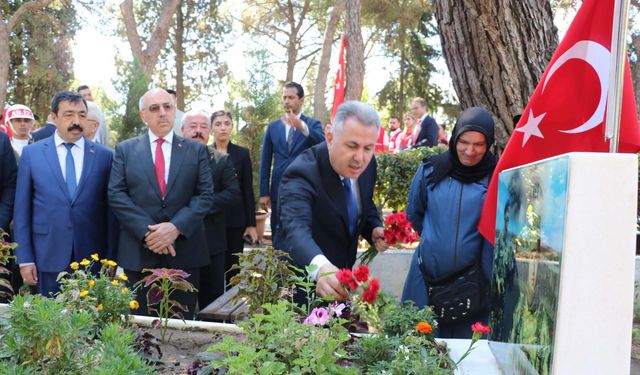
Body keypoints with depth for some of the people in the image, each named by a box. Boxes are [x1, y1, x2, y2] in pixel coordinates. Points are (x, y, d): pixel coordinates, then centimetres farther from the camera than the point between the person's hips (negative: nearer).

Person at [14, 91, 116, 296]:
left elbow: (110, 209, 4)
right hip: (49, 257, 0)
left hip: (92, 258, 0)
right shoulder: (31, 153, 3)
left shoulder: (104, 156, 3)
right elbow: (22, 209, 3)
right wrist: (25, 258, -1)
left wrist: (111, 258, 2)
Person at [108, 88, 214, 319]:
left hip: (185, 250, 0)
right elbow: (116, 195, -1)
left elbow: (205, 194, 0)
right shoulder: (125, 150, 8)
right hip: (139, 252, 0)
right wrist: (147, 231, -13)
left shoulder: (196, 150, 8)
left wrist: (176, 227, -15)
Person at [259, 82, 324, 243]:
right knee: (278, 238, 7)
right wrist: (264, 192, 3)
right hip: (279, 189, 3)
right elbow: (265, 162, 9)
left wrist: (302, 126, -34)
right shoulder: (273, 127, 10)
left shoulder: (313, 124, 3)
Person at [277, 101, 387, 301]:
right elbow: (296, 228, -45)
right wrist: (321, 268, -63)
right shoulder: (302, 173, -29)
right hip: (303, 281, -6)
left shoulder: (367, 164, -9)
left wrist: (375, 229, -12)